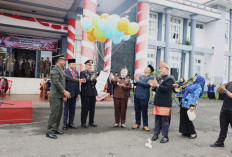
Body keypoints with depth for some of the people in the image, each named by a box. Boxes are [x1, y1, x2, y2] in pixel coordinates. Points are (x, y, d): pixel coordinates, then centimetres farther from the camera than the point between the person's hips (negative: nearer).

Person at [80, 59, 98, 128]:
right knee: (85, 109, 0)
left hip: (93, 93, 6)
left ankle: (91, 122, 22)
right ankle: (83, 123, 10)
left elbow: (96, 81, 15)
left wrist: (95, 80, -7)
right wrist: (91, 79, -27)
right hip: (85, 93, -6)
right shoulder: (82, 73, -1)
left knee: (92, 109, 10)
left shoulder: (94, 73, 18)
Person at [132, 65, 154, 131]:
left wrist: (138, 80, -15)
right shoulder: (140, 76, 15)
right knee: (137, 111, 12)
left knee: (144, 112, 2)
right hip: (136, 96, 5)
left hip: (144, 97, -5)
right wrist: (135, 80, -8)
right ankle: (137, 123, 25)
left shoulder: (151, 77, -2)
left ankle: (145, 125, 14)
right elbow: (135, 84, 13)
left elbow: (147, 84, -18)